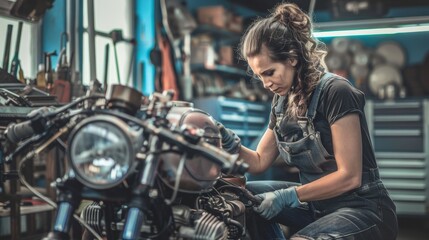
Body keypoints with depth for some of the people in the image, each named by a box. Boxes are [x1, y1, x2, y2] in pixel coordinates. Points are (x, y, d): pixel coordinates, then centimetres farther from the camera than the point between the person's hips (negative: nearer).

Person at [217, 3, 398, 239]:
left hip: (362, 209, -8)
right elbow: (259, 162, 11)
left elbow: (349, 176, -19)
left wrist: (289, 196, -22)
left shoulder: (334, 92, -18)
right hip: (317, 203, 8)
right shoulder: (282, 101, 5)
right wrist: (229, 142, -8)